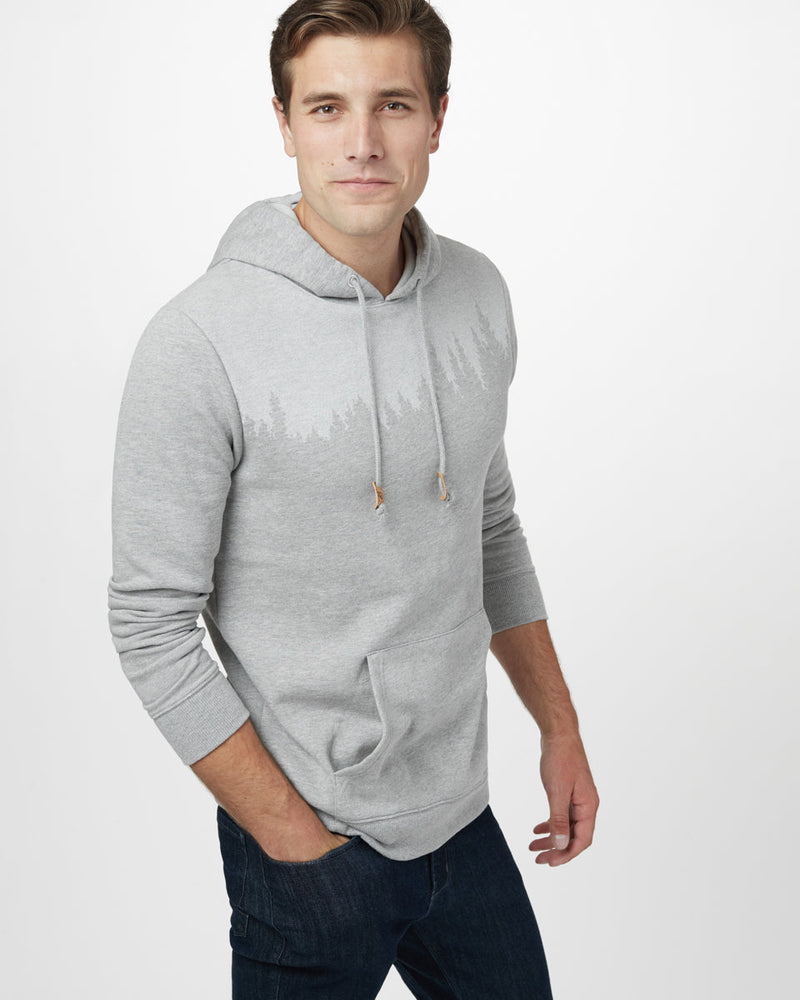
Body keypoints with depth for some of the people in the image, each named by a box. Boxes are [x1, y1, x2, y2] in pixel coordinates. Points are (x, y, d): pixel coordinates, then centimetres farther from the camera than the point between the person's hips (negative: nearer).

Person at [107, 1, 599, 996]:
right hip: (308, 843, -5)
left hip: (461, 812, 5)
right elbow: (151, 626, -15)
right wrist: (299, 840, -13)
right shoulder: (199, 343, -19)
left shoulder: (477, 293, -1)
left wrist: (560, 728, 12)